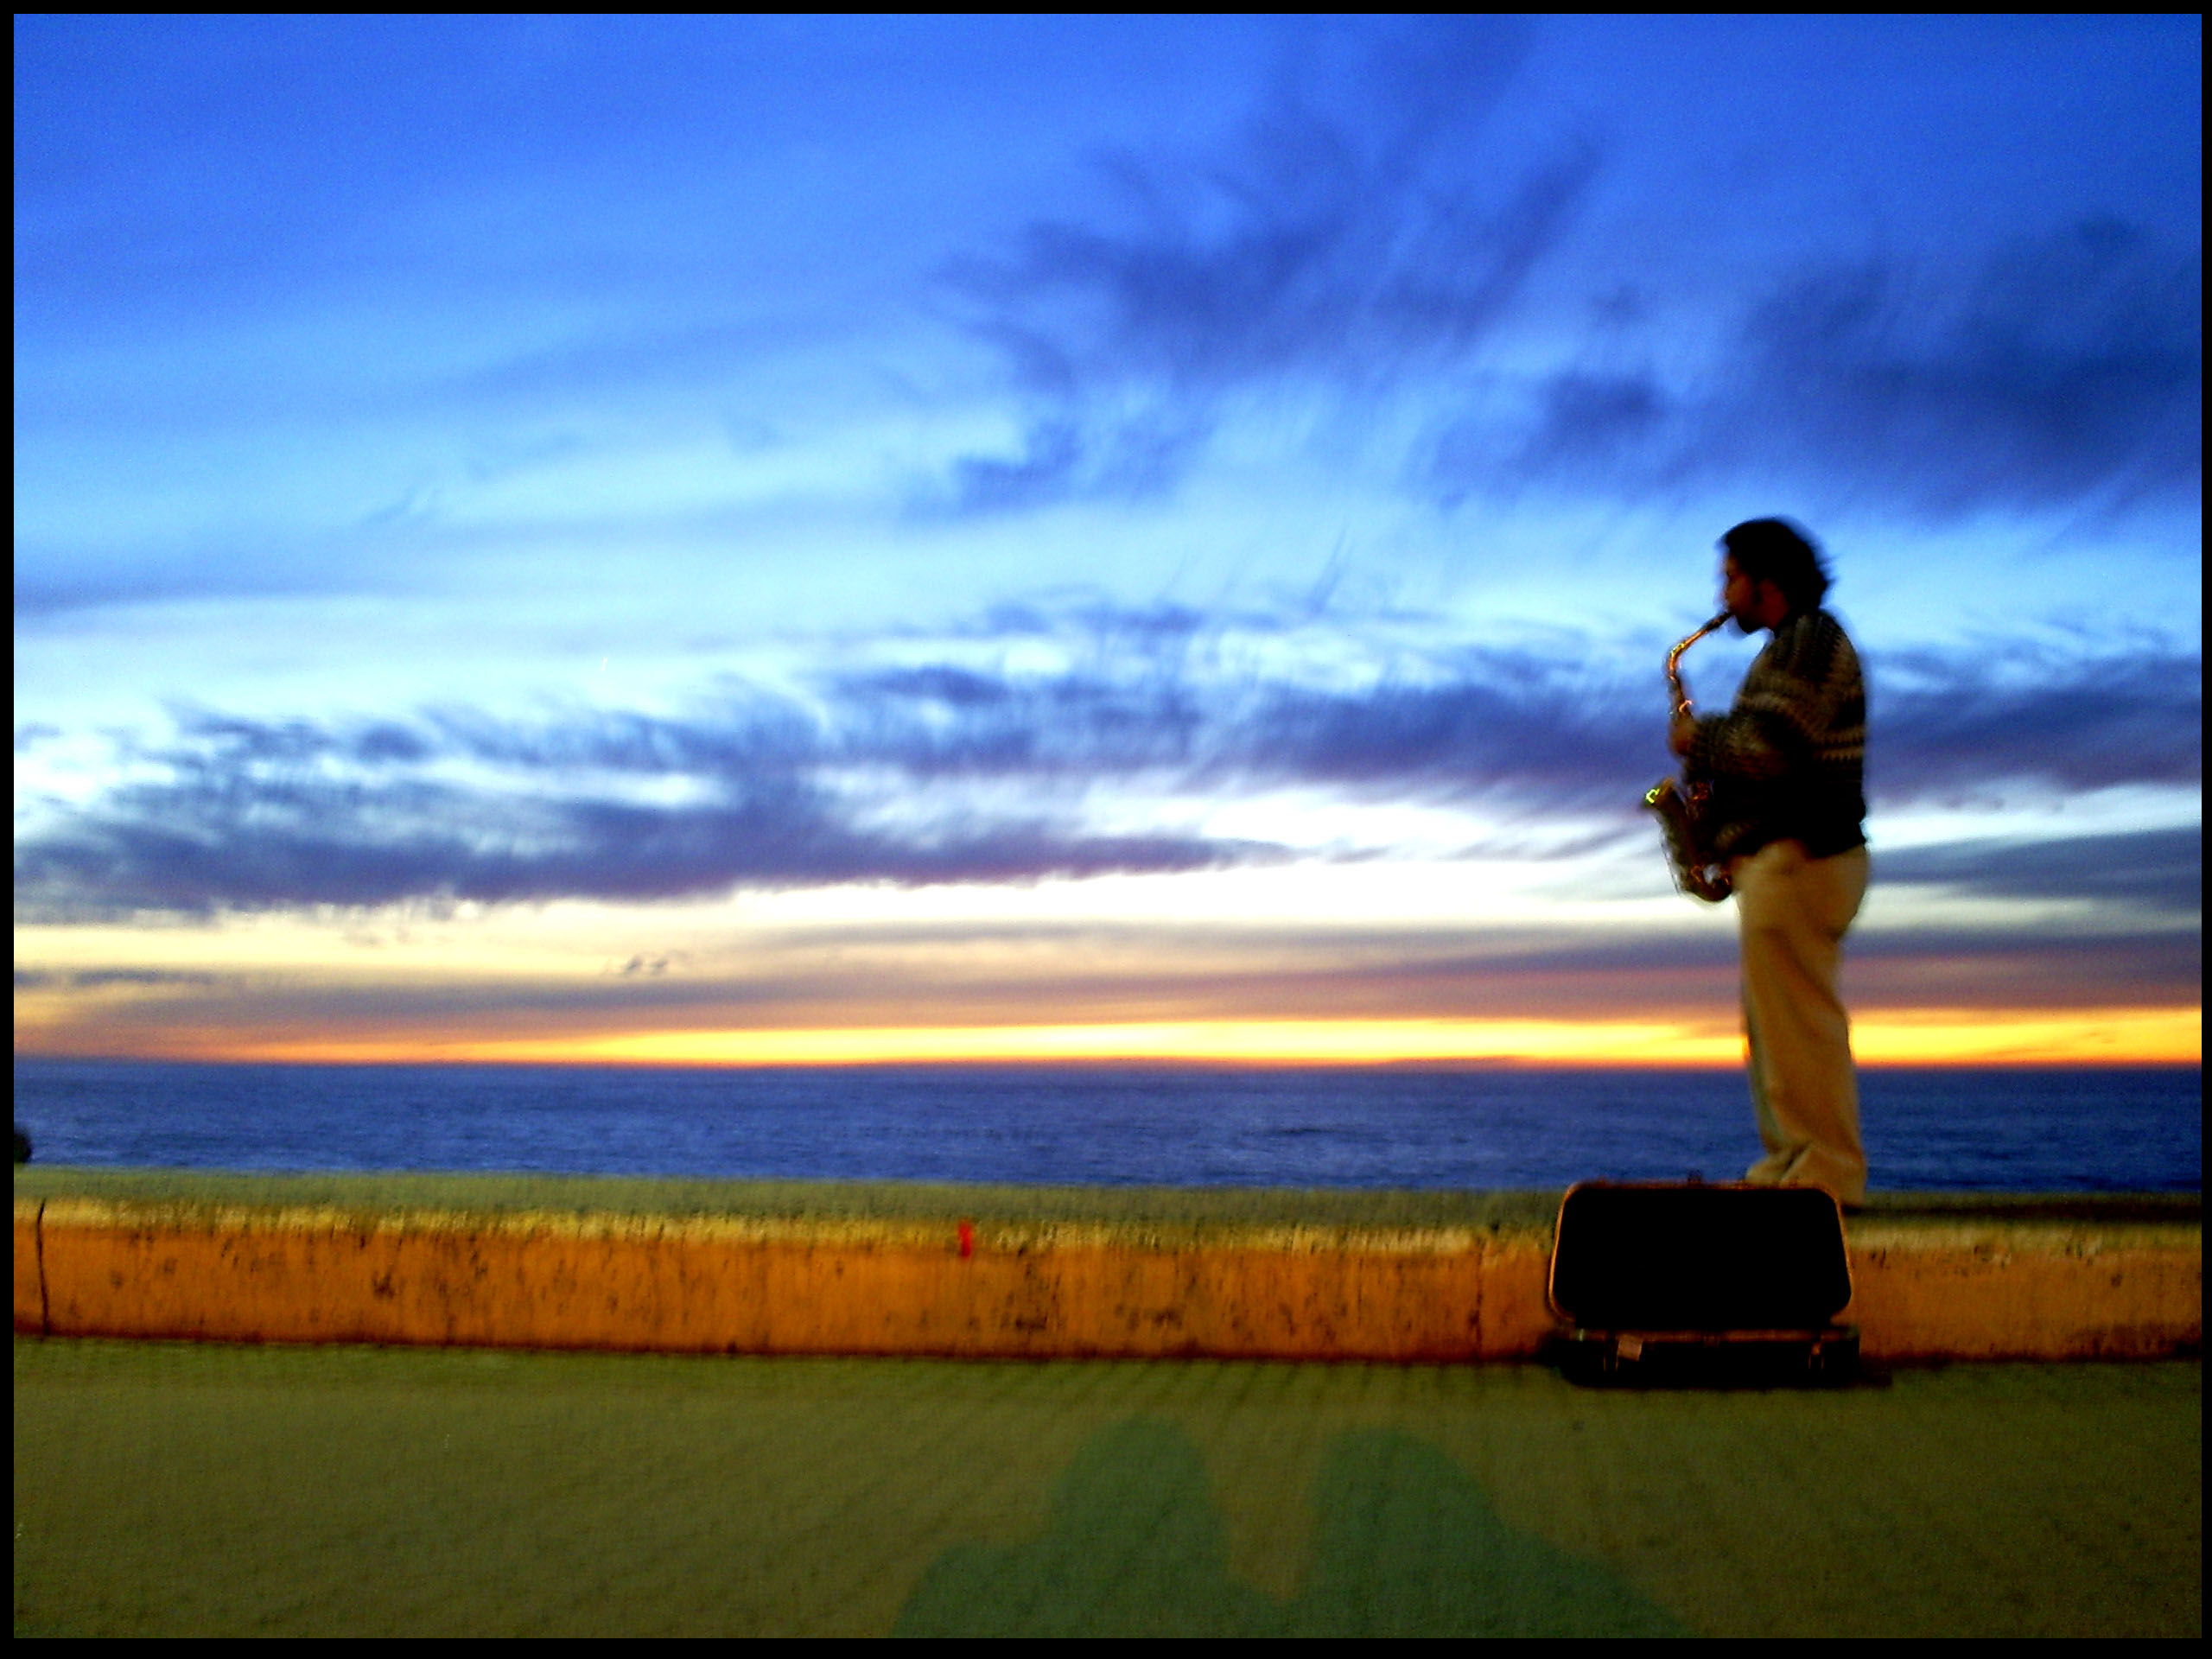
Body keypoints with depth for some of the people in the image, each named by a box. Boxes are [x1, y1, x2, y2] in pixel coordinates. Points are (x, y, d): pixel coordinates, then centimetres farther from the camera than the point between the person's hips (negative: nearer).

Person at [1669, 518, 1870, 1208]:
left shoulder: (1811, 641, -11)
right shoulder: (1794, 646, 22)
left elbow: (1767, 751, -21)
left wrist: (1699, 739, -6)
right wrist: (1711, 750, 10)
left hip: (1796, 857, -11)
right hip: (1785, 858, 11)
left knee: (1799, 1019, -9)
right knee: (1772, 1019, 13)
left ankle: (1826, 1175, -6)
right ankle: (1788, 1166, 18)